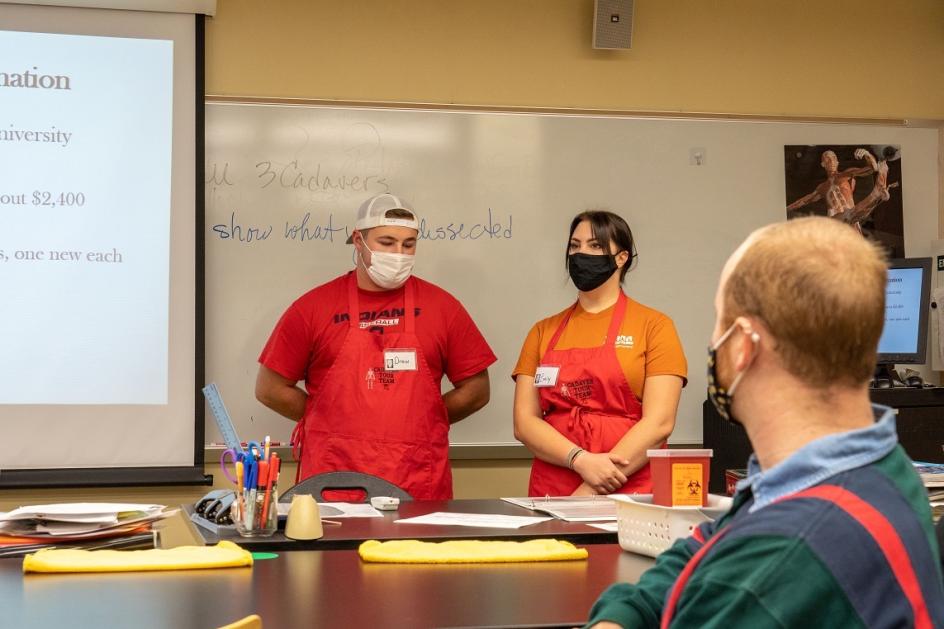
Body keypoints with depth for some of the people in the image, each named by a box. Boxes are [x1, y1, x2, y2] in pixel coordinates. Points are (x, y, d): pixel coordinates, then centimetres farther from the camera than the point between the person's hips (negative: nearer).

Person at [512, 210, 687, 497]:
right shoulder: (544, 332, 13)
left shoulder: (654, 326, 4)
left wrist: (595, 489, -11)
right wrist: (581, 460, -10)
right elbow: (524, 422, 6)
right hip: (552, 492, 2)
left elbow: (659, 422, -4)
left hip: (630, 492, -2)